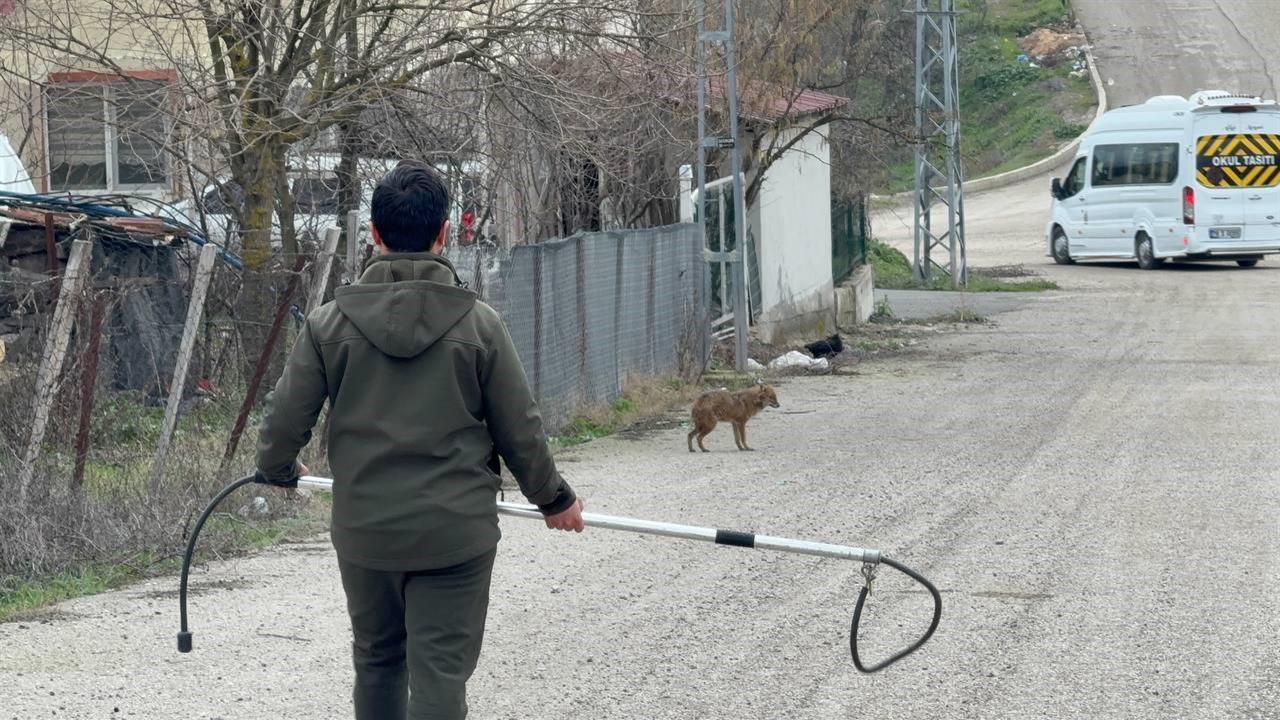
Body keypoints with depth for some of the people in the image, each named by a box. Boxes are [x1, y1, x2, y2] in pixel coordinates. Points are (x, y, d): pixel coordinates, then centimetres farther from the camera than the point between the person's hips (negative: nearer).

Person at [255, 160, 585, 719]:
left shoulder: (330, 323, -5)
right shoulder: (478, 323, -7)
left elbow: (286, 418, 1)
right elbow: (520, 429, -1)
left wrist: (277, 470, 24)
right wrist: (554, 499, 16)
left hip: (364, 531, 2)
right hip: (455, 533, -2)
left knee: (376, 661, 20)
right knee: (440, 675, -2)